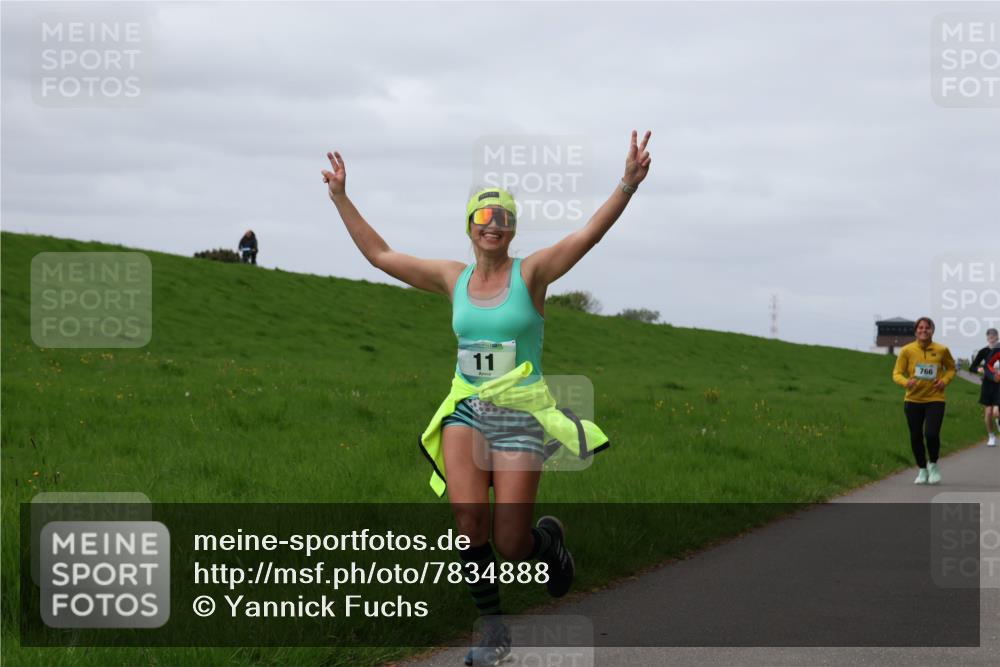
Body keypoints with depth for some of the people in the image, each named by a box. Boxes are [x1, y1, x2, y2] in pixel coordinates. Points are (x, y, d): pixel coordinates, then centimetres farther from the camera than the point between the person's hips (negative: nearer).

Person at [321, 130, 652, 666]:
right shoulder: (453, 278, 7)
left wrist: (628, 184, -31)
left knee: (511, 545, -6)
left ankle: (548, 538, 33)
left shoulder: (532, 273, -3)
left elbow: (590, 233, -17)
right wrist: (340, 197, 12)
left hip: (520, 416, -3)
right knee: (467, 514, -22)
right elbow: (379, 254, 14)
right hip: (466, 411, 3)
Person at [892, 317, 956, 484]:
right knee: (916, 437, 6)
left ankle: (933, 465, 12)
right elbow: (897, 373, -3)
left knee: (932, 433, -16)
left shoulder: (942, 350, -2)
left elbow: (951, 368, 15)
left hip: (935, 399, -1)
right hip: (913, 400, 1)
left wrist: (945, 380, -5)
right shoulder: (907, 351, -4)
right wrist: (906, 382, -25)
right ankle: (922, 470, 27)